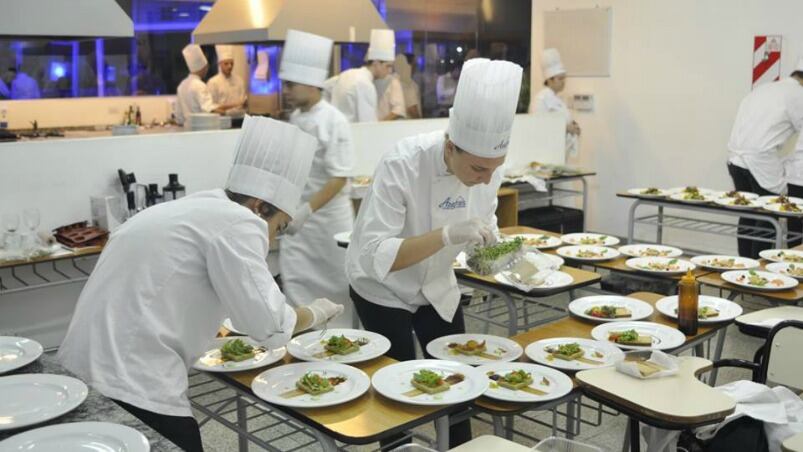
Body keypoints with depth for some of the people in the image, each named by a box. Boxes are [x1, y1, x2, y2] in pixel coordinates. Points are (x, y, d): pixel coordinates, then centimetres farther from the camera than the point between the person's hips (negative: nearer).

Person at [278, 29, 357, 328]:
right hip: (299, 214, 6)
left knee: (337, 285, 7)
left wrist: (306, 211, -27)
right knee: (294, 281, 5)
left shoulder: (334, 121, -16)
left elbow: (339, 179, -20)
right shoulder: (294, 118, 5)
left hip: (329, 216, -6)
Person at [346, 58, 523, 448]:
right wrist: (446, 235, -46)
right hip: (382, 288, -5)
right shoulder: (402, 165, -34)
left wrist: (489, 246, -22)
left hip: (436, 286, 5)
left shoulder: (487, 165, -17)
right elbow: (374, 256, -36)